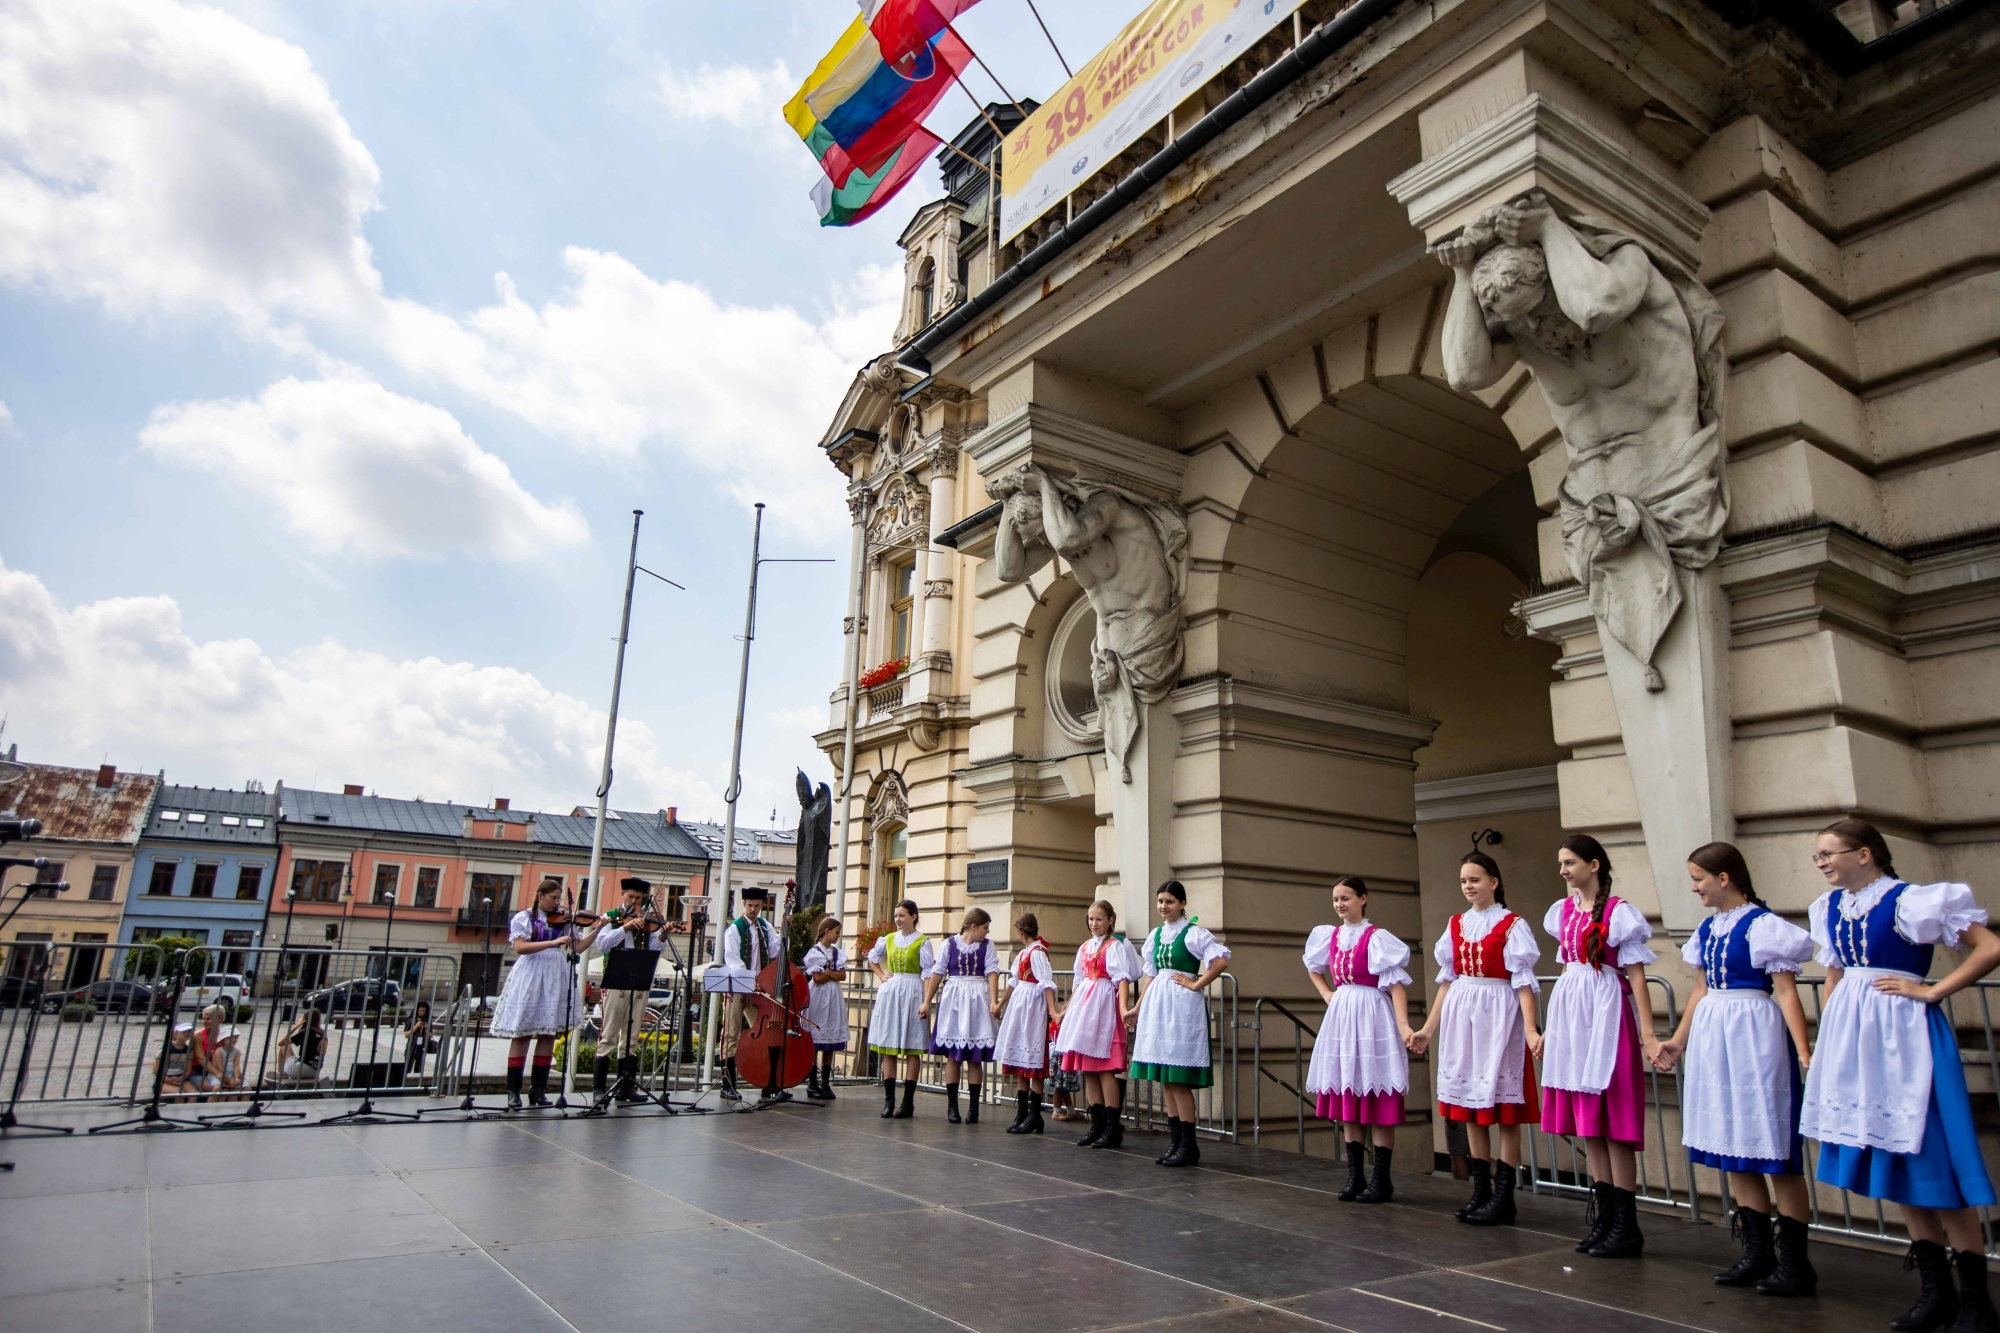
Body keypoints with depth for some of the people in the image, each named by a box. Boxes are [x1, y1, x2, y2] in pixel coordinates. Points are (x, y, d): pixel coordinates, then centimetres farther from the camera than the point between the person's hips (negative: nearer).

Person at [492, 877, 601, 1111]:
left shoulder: (563, 920, 11)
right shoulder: (524, 917, 0)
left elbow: (578, 947, 8)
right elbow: (520, 947, -14)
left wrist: (597, 929, -5)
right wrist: (552, 942, -23)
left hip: (555, 978, 4)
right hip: (530, 977, -4)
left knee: (548, 1033, 3)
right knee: (521, 1033, -2)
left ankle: (538, 1089, 10)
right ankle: (513, 1091, 3)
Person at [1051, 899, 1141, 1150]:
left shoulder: (1114, 946, -5)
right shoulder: (1084, 947, 16)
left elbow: (1122, 978, -16)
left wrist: (1123, 1007, -29)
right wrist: (1068, 1008, 25)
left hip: (1104, 1006, -8)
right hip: (1083, 1006, 8)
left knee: (1104, 1069, -8)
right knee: (1087, 1070, 8)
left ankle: (1113, 1128, 0)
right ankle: (1097, 1126, 16)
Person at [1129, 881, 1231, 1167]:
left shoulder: (1192, 933, -7)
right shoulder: (1155, 934, 14)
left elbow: (1221, 960, -20)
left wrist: (1196, 984, -14)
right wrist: (1140, 1008, 11)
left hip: (1182, 1006, -7)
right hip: (1158, 1005, 7)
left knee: (1178, 1079, -7)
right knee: (1165, 1079, 9)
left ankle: (1188, 1146, 2)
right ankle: (1174, 1141, 17)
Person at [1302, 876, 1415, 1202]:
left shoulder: (1377, 938, -9)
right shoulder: (1329, 936, 9)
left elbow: (1396, 983, -16)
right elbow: (1313, 967, 28)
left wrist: (1403, 1025, -27)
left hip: (1371, 1017, -6)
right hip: (1340, 1016, 7)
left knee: (1377, 1101, -2)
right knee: (1347, 1099, 9)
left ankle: (1382, 1180, 5)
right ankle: (1354, 1176, 16)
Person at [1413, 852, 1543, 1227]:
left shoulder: (1512, 925, -5)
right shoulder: (1456, 925, 10)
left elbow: (1523, 981, -10)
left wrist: (1530, 1029, -21)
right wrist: (1429, 1028, 14)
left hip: (1498, 1014, -6)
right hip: (1461, 1014, 6)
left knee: (1504, 1109, -1)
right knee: (1470, 1105, 9)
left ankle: (1503, 1198, 6)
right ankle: (1481, 1192, 18)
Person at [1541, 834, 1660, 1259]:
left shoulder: (1618, 912, -8)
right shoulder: (1563, 911, 11)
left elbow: (1636, 976, -11)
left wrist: (1648, 1035, -16)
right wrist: (1551, 1028, 21)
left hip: (1607, 1015, -7)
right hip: (1571, 1016, 7)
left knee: (1614, 1122, -2)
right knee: (1586, 1122, 10)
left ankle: (1626, 1228, 7)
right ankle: (1604, 1218, 19)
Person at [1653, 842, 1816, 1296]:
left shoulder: (1762, 925, -11)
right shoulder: (1707, 928, 11)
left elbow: (1785, 991, -14)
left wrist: (1803, 1051, -21)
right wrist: (1679, 1040, 22)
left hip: (1754, 1035, -8)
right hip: (1712, 1037, 8)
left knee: (1774, 1151, -1)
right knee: (1733, 1151, 12)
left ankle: (1795, 1263, 10)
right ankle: (1758, 1255, 23)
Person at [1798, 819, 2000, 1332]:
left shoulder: (1907, 901, -11)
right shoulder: (1830, 907, 10)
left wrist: (1931, 990, -14)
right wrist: (1824, 1041, 15)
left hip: (1902, 1033, -7)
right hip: (1851, 1035, 7)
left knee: (1929, 1157, -3)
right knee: (1891, 1159, 12)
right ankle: (1934, 1290, 23)